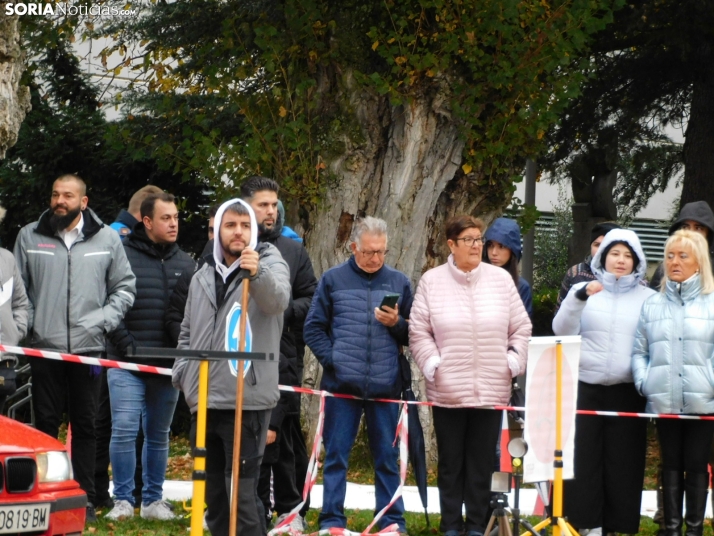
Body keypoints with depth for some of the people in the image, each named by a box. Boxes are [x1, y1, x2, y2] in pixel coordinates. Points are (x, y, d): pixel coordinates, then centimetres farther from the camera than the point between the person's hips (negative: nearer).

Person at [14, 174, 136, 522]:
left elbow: (124, 286, 10)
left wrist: (103, 320, -3)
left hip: (88, 348, 0)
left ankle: (86, 499, 8)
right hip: (44, 347, 0)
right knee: (46, 424, 2)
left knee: (85, 426, 4)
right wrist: (25, 323, -3)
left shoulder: (106, 239, 6)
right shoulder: (30, 237, 6)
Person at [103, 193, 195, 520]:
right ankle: (123, 500, -1)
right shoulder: (123, 255, -3)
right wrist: (124, 343, -13)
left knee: (158, 435, 10)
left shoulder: (185, 263, 12)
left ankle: (153, 500, 18)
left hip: (168, 365, 4)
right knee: (124, 430, -8)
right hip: (127, 364, -4)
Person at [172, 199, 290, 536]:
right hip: (204, 402, 6)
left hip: (246, 401, -6)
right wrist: (183, 373, 9)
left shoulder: (270, 264, 1)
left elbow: (277, 299, -22)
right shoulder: (203, 277, 18)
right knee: (213, 495, 13)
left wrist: (257, 274, -43)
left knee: (242, 495, -10)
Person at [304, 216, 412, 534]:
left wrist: (396, 323, -9)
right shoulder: (333, 279, 4)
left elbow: (413, 335, 11)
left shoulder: (399, 282, 8)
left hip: (385, 386, 1)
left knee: (387, 457, 6)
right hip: (341, 385, -1)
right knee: (336, 456, 3)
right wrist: (331, 359, -8)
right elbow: (313, 328, 5)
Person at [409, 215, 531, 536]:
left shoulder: (501, 280, 5)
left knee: (482, 463, 5)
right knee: (451, 462, 6)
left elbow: (521, 328, 9)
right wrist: (433, 365, -9)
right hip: (447, 390, -1)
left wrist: (513, 363, -2)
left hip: (491, 389, 1)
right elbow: (419, 332, 2)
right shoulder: (432, 281, 1)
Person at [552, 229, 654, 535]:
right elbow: (562, 331, -5)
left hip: (626, 391, 0)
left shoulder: (648, 298, 7)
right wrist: (580, 297, -19)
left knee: (623, 461, 1)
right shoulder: (583, 290, 7)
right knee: (583, 458, 0)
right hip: (585, 387, 0)